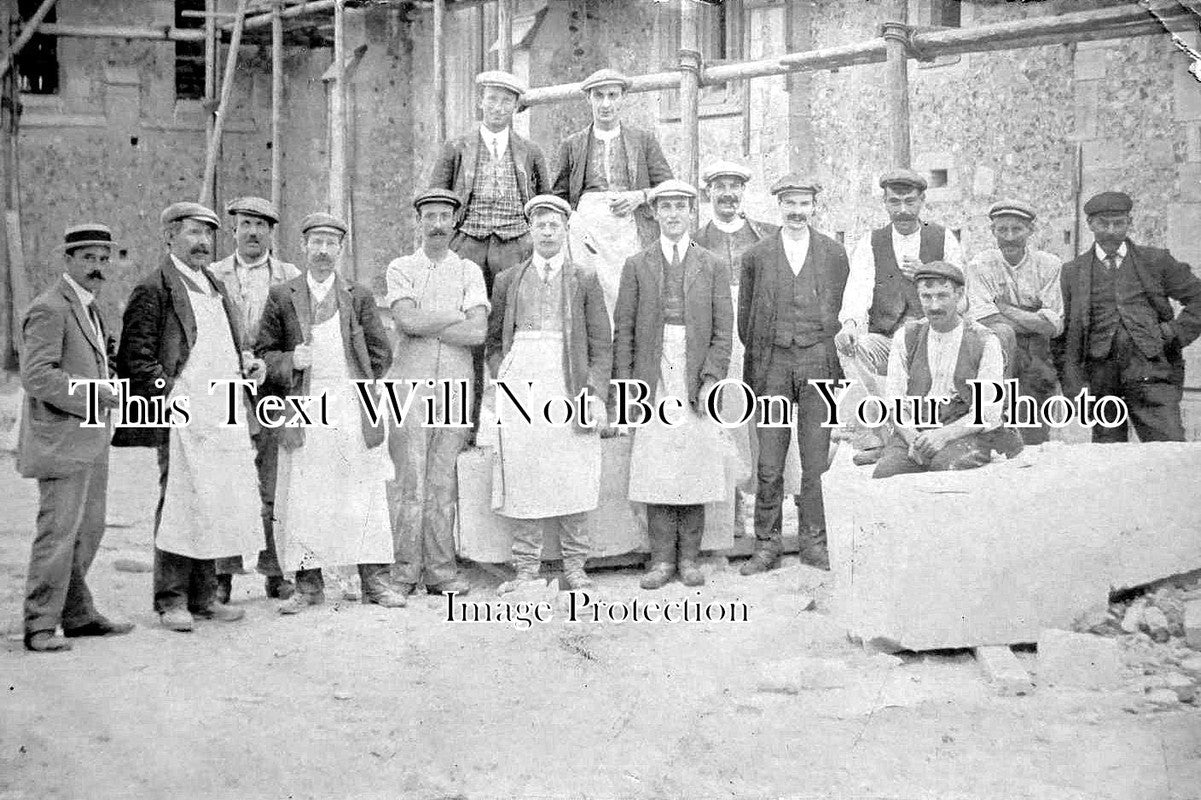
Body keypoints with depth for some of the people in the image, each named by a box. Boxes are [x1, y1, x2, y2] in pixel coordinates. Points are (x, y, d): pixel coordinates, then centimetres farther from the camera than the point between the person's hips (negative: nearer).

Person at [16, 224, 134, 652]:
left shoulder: (89, 308, 17)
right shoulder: (49, 309, -13)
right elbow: (37, 375, -21)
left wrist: (108, 372, 10)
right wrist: (92, 393, -20)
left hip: (91, 439, 10)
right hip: (61, 439, -9)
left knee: (88, 531, 13)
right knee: (58, 530, -6)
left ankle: (78, 615, 23)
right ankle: (40, 627, 2)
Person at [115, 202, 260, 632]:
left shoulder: (216, 287, 21)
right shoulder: (154, 289, -4)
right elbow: (136, 355, -9)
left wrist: (244, 364, 11)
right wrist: (168, 398, -16)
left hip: (223, 416, 8)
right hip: (182, 419, -7)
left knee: (214, 506, 9)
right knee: (180, 505, -5)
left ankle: (203, 597, 18)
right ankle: (171, 600, 5)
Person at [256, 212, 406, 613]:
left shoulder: (359, 296, 9)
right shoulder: (281, 297, 8)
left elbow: (381, 352, 12)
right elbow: (263, 352, 9)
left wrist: (360, 386, 5)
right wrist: (290, 363, -9)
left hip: (353, 411, 0)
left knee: (364, 500, 2)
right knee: (302, 501, -1)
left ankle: (375, 581, 10)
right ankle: (308, 584, 8)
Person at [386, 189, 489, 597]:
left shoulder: (469, 271, 11)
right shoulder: (401, 268, 8)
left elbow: (477, 332, -3)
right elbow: (407, 320, -10)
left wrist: (425, 325, -5)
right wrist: (457, 317, -4)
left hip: (455, 383, 2)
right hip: (412, 380, -2)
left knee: (444, 482, 3)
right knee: (410, 480, -4)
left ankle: (441, 571, 8)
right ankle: (404, 572, 2)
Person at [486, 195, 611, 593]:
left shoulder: (585, 280, 10)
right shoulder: (507, 281, 15)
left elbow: (601, 344, 6)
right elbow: (493, 341, 17)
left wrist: (597, 394, -5)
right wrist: (502, 379, 1)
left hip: (569, 385, -1)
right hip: (519, 385, 1)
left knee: (573, 478, -2)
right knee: (522, 476, -2)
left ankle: (574, 565, 8)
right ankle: (526, 567, 5)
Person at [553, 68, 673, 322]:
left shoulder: (645, 140, 13)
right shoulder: (572, 144, 16)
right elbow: (560, 196, 20)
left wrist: (639, 196, -7)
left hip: (631, 228, 0)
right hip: (588, 229, 1)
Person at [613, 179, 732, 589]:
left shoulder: (712, 266, 8)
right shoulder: (637, 266, 9)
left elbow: (723, 329, 5)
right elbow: (623, 329, 6)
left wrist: (712, 378, -6)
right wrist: (625, 386, -1)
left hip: (697, 380, 0)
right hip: (653, 379, 0)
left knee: (696, 469, 2)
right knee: (655, 472, -1)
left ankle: (689, 558, 12)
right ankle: (662, 559, 8)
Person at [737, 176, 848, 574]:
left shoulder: (834, 253, 9)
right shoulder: (757, 256, 7)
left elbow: (843, 311, 13)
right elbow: (745, 315, 11)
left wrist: (836, 359, 8)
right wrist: (753, 368, 8)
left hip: (819, 363, 0)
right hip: (773, 363, 0)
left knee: (816, 462, 2)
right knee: (768, 466, 0)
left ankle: (813, 542, 12)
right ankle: (767, 544, 9)